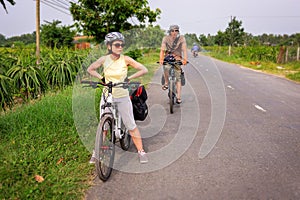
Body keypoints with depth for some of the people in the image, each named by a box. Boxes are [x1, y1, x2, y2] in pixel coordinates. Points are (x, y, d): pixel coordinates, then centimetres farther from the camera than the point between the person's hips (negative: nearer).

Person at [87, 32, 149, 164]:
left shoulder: (125, 59, -9)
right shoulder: (104, 59, -4)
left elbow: (144, 70, -8)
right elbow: (90, 69, 11)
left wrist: (128, 78, -10)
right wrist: (101, 78, -2)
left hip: (123, 97, -1)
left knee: (131, 125, 3)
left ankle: (141, 151, 17)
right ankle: (96, 152, 24)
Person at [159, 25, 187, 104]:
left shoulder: (181, 38, -7)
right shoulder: (166, 38, -5)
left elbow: (184, 49, -17)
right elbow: (162, 50, -15)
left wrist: (185, 59, -35)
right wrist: (161, 59, -34)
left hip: (177, 58, 0)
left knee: (178, 78, -5)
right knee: (165, 67, -32)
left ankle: (178, 97, -1)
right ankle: (166, 83, -5)